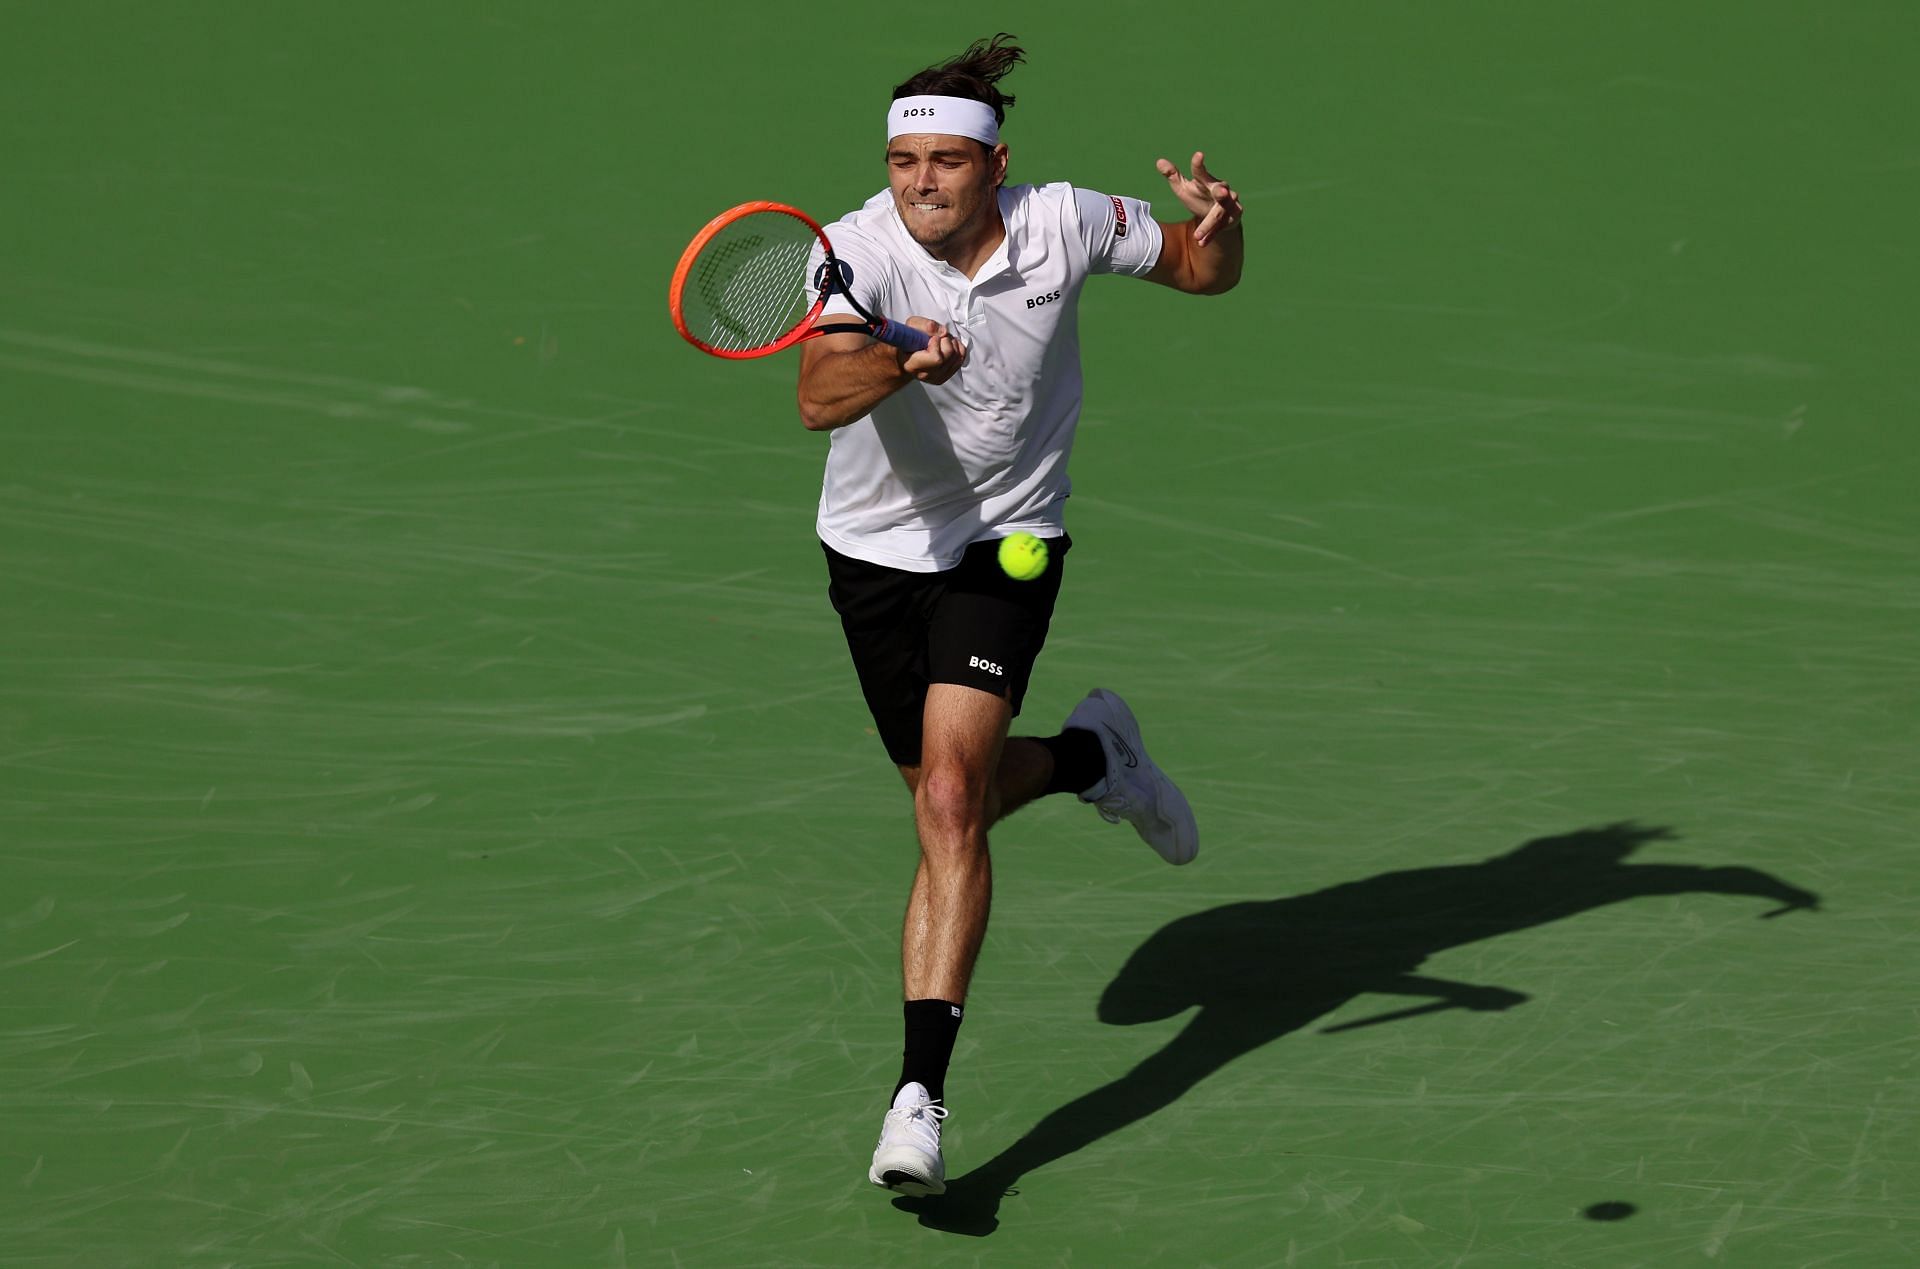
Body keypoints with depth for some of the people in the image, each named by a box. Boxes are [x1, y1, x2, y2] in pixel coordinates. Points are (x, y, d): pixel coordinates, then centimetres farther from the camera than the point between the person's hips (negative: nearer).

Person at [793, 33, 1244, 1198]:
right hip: (878, 548, 2)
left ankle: (922, 1092, -22)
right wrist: (896, 361, -58)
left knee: (950, 799, -19)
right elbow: (817, 398, -37)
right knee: (951, 806, 16)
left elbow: (1205, 274, 4)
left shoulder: (1067, 225, -13)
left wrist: (1217, 226, -20)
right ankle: (1093, 755, 50)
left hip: (1007, 543, -2)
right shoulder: (859, 250, -20)